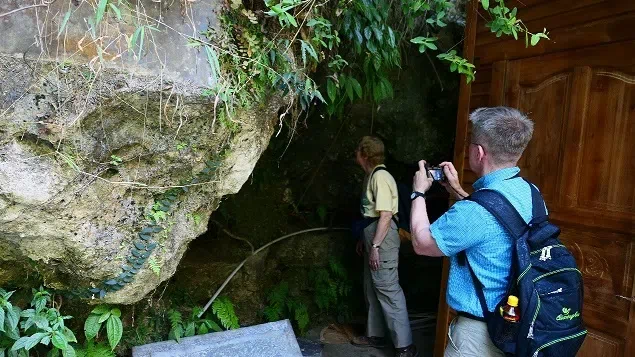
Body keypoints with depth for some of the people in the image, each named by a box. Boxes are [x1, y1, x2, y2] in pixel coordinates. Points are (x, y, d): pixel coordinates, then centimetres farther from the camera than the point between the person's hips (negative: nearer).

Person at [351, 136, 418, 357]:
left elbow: (386, 215, -21)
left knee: (388, 290, -7)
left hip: (382, 238, -10)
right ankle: (376, 335, 29)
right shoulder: (371, 175, 15)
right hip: (372, 236, 10)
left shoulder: (380, 176, -15)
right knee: (371, 289, 16)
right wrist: (363, 240, 22)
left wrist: (375, 246, -22)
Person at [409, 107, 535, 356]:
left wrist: (418, 193, -2)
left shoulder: (477, 210, -30)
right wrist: (458, 191, 14)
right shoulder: (529, 193, -3)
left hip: (481, 331, -8)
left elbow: (421, 243, -15)